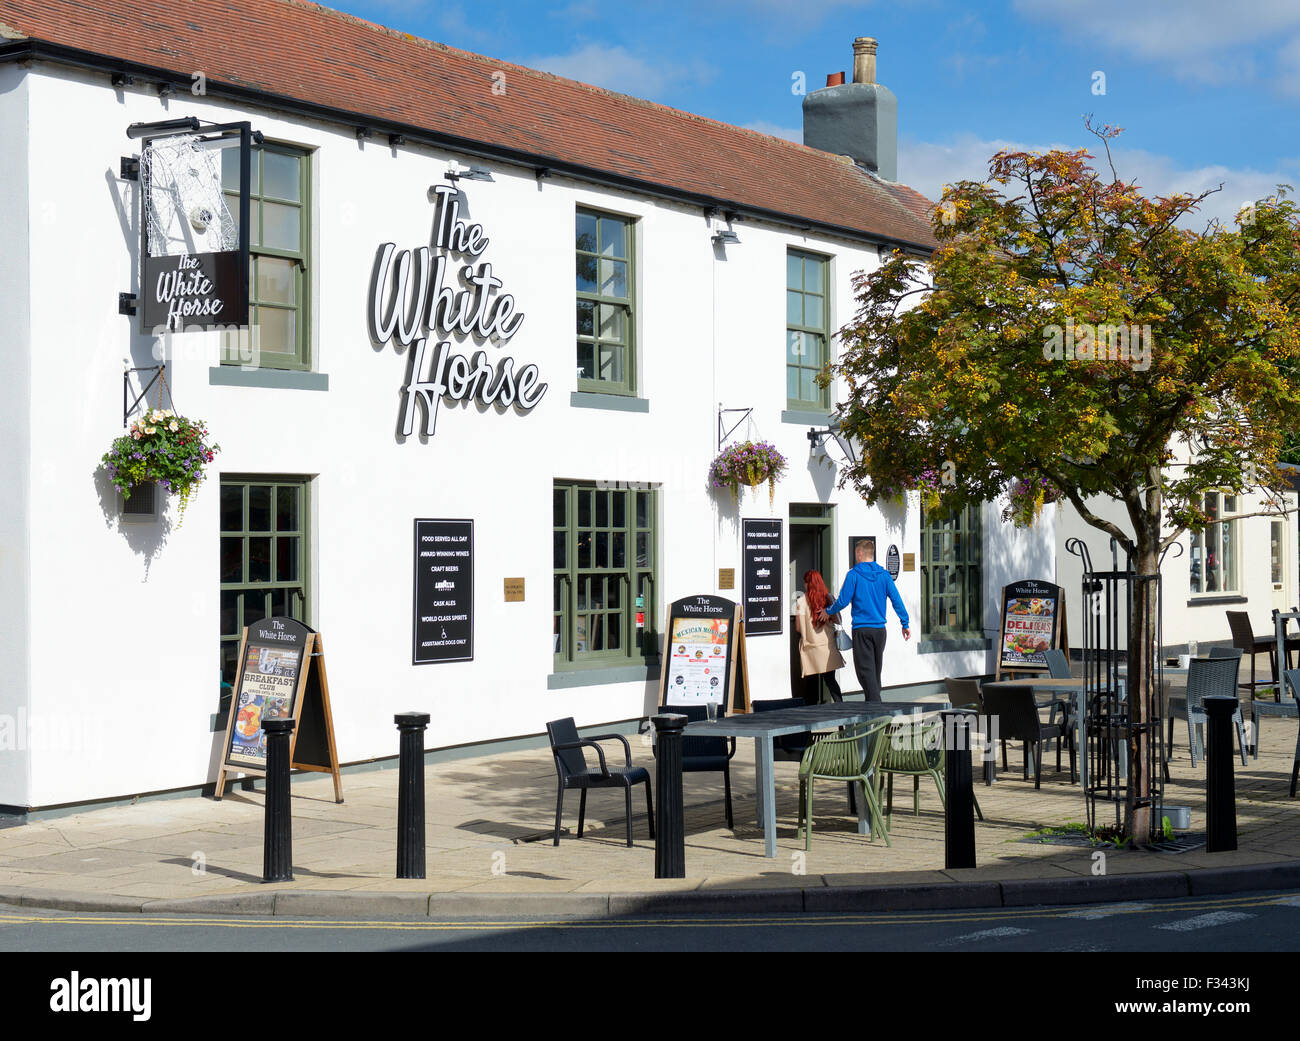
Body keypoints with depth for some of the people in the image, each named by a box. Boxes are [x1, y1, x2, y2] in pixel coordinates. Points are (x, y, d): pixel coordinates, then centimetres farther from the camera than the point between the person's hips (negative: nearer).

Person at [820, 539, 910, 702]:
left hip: (861, 630, -5)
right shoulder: (883, 574, 5)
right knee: (876, 669, 17)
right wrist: (905, 623, 7)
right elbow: (896, 600, 2)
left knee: (865, 670, -5)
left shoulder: (854, 574, -7)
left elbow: (843, 601, -6)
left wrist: (828, 611, 12)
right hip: (879, 629, 5)